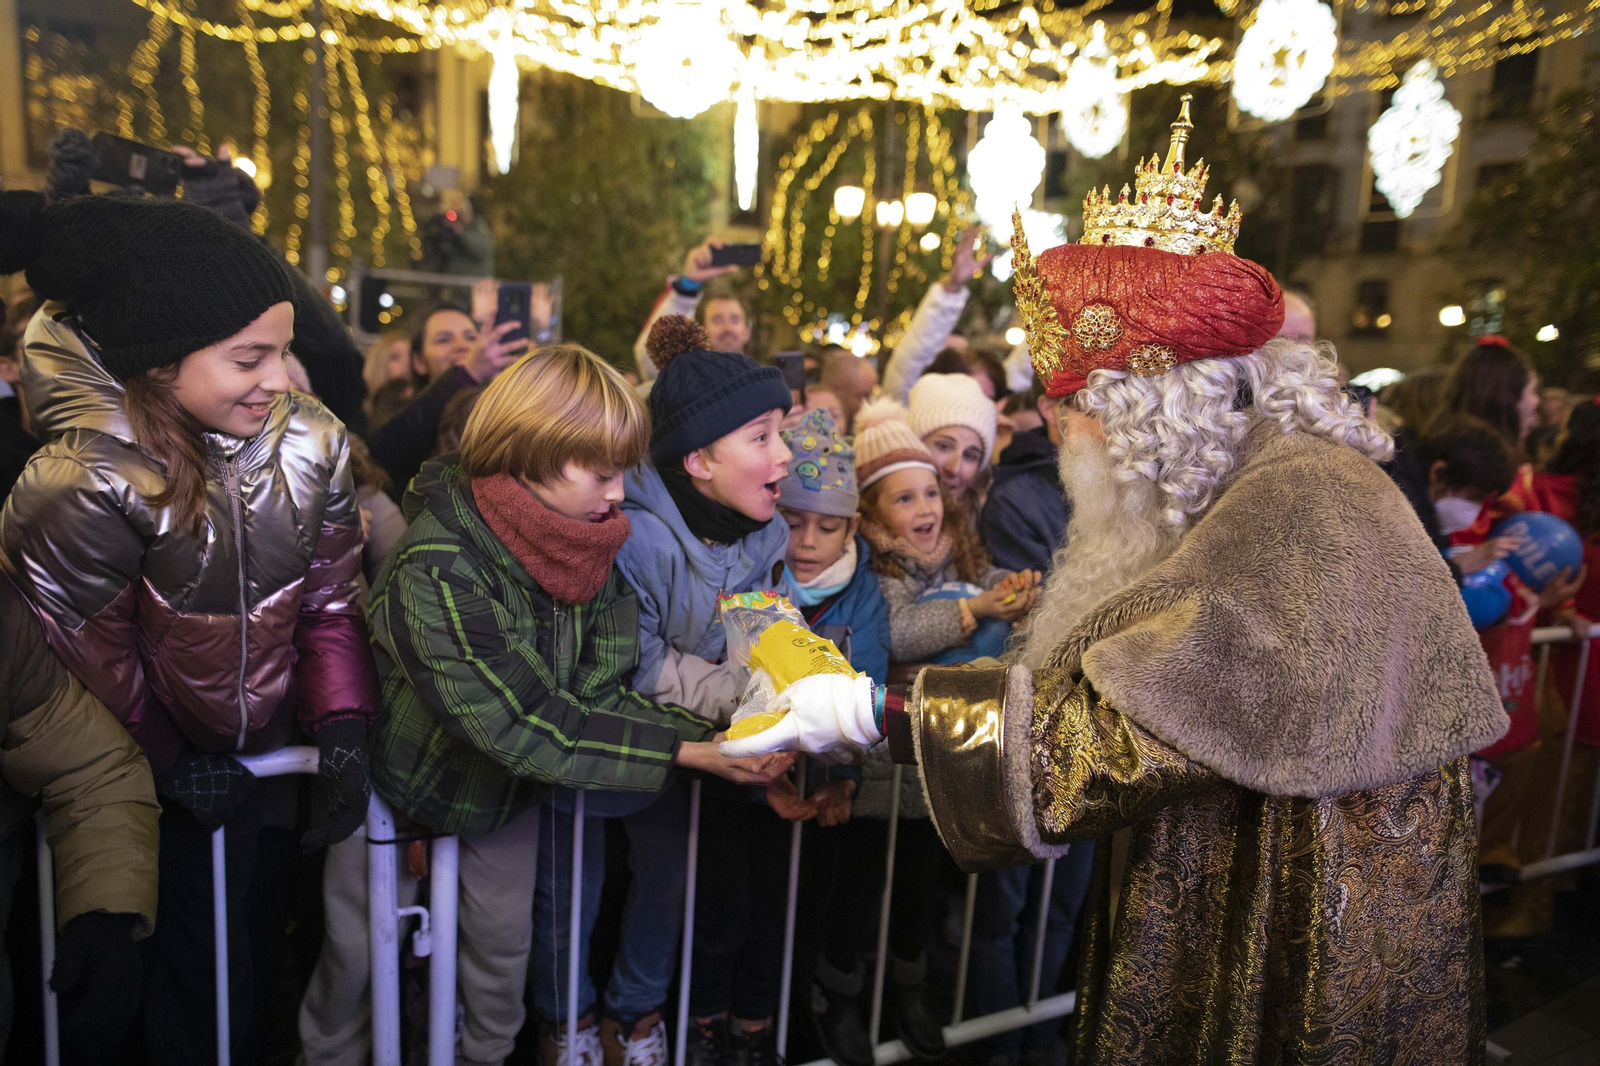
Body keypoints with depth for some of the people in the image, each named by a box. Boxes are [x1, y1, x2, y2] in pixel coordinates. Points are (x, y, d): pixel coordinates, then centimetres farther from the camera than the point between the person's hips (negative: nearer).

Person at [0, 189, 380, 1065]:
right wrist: (169, 765, -6)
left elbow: (331, 596, -5)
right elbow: (82, 655, -14)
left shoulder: (311, 444, -11)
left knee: (262, 938, 18)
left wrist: (343, 728, -13)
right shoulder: (88, 485, -25)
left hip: (271, 752, 4)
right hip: (155, 774, -4)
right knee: (194, 968, 8)